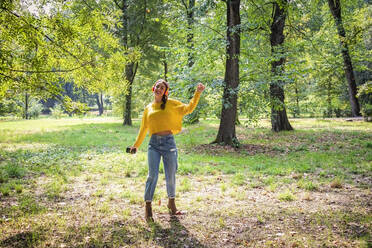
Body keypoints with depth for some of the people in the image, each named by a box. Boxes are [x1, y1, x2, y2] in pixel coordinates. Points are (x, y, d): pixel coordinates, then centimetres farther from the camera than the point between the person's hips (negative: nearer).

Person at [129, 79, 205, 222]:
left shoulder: (170, 104, 6)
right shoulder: (148, 108, 13)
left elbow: (188, 109, -3)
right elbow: (143, 129, 21)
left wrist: (197, 93, -11)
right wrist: (136, 145, 23)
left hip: (169, 142, -1)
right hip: (154, 143, 1)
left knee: (170, 176, 7)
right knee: (152, 175, -8)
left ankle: (171, 203, 28)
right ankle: (148, 207, 1)